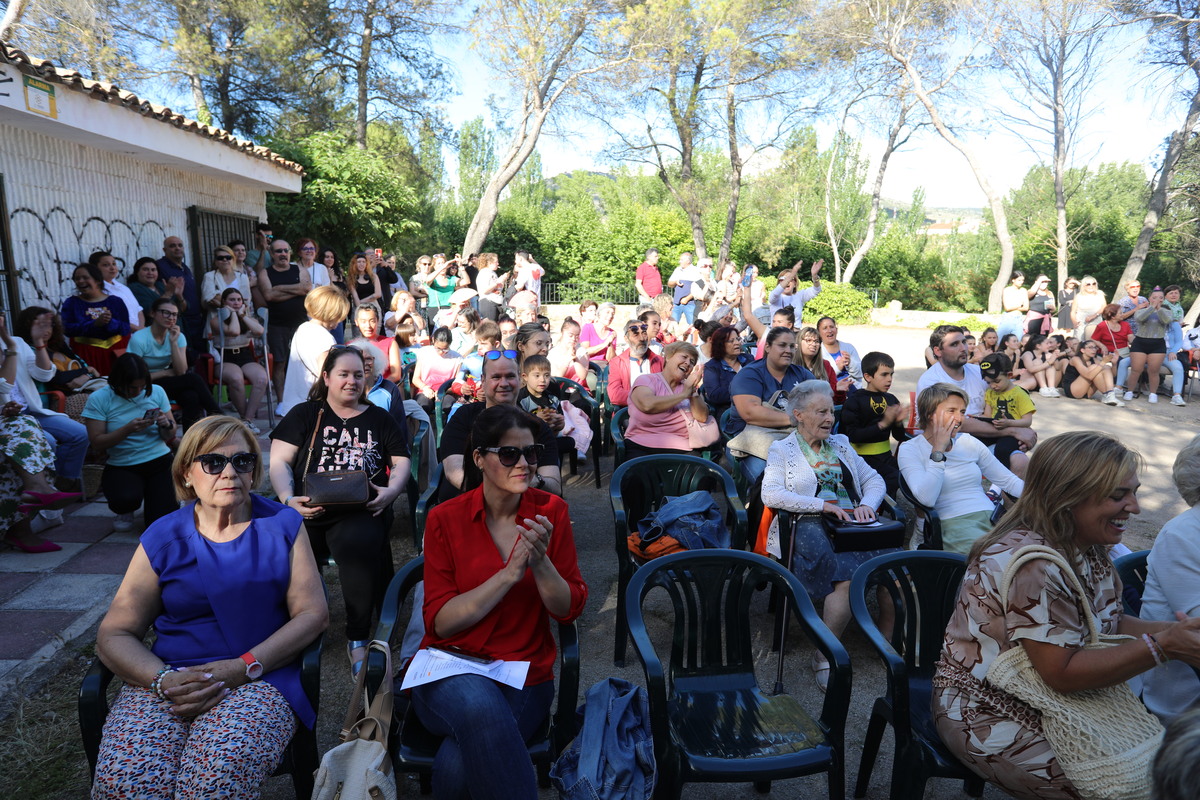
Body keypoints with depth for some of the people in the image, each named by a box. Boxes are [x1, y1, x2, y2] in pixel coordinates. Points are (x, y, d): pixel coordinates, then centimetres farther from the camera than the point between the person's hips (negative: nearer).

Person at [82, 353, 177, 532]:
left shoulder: (156, 391, 2)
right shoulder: (99, 399, -6)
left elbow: (170, 437, 7)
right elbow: (97, 444, -11)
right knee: (127, 498, -34)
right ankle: (125, 511, 9)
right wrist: (128, 429, -24)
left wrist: (166, 425, -17)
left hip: (160, 461, 1)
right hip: (121, 467, -1)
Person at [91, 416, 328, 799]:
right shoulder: (162, 538, 9)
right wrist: (164, 680, -14)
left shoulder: (283, 525, 6)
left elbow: (313, 613, 1)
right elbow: (114, 635, 6)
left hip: (261, 678, -1)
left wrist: (243, 667, -13)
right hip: (165, 678, 2)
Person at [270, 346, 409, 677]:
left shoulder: (380, 419, 21)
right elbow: (279, 462, 10)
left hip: (360, 511, -1)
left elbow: (402, 463, 15)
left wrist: (390, 491, -6)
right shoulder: (305, 414, 18)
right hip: (308, 510, 1)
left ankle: (358, 640, -18)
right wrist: (288, 498, -9)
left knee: (359, 543, -35)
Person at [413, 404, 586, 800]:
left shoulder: (550, 511, -1)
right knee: (480, 703, -35)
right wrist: (509, 573, -18)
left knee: (457, 764, -29)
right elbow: (439, 622, -7)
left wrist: (541, 563, -20)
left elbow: (569, 609, -1)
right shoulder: (445, 519, -4)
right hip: (449, 671, 0)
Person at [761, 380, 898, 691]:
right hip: (809, 526, -5)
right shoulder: (783, 450, 9)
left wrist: (867, 505, -2)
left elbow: (874, 480, 21)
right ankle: (825, 656, -19)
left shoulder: (841, 444, 25)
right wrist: (823, 505, -14)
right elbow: (770, 494, -8)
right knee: (847, 574, -32)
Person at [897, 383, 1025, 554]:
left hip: (991, 516, 6)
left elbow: (1007, 480, 21)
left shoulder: (969, 443, 17)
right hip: (953, 524, -6)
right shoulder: (910, 450, 1)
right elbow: (927, 499, -15)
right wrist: (938, 450, -13)